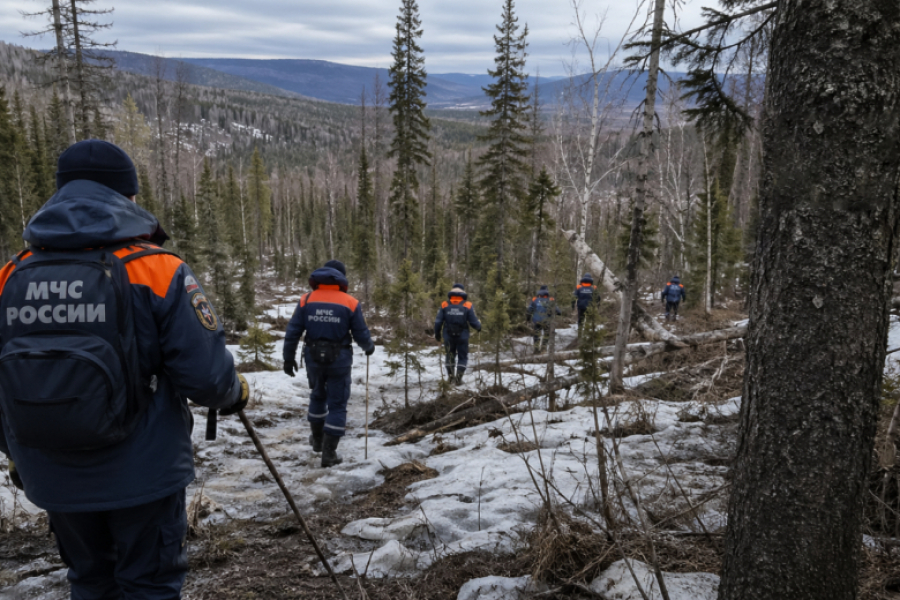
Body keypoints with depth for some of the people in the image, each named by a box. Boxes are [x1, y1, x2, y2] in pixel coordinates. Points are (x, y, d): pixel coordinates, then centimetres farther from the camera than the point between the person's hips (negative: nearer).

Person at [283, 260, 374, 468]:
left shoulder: (306, 300, -3)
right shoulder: (350, 303, -9)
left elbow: (293, 331, -3)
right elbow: (361, 334, -5)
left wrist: (289, 357, 7)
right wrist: (369, 347, 16)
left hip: (313, 357, 3)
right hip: (339, 359, -3)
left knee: (317, 396, 26)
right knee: (337, 404, 7)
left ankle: (317, 439, 40)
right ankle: (329, 453, 7)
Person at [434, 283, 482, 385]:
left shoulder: (444, 305, -3)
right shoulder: (468, 306, -7)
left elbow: (438, 321, -3)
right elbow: (473, 322, -7)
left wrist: (437, 334, 12)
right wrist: (479, 327, 15)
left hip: (448, 336, 2)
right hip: (462, 336, -2)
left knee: (450, 356, 19)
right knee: (462, 357, 10)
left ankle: (451, 377, 22)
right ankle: (458, 378, 0)